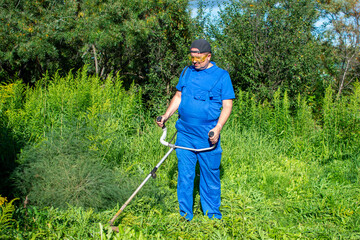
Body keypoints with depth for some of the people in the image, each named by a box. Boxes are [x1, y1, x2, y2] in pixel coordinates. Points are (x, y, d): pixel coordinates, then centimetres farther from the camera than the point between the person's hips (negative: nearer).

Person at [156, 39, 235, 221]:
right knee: (184, 176, 4)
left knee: (210, 177, 7)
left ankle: (213, 218, 20)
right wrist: (166, 116, 3)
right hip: (184, 134, 3)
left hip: (208, 137, -3)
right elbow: (178, 97, 18)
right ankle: (185, 218, 15)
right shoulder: (186, 72, 11)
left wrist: (218, 128, -17)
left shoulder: (221, 76, -1)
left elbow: (227, 105, -4)